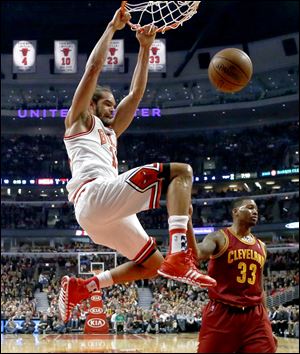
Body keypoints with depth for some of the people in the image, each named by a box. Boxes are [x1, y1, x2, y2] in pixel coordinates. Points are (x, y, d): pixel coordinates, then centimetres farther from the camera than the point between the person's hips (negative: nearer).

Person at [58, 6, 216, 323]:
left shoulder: (109, 133, 36)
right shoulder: (79, 119, 15)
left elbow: (136, 93, 34)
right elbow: (94, 67, 5)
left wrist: (145, 48, 32)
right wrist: (113, 27, 12)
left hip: (98, 213, 9)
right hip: (96, 194, -9)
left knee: (152, 264, 14)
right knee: (181, 171, -14)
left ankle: (79, 287, 12)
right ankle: (179, 257, -35)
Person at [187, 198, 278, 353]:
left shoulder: (261, 247, 16)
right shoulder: (219, 237, -2)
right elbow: (196, 256, -23)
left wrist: (266, 322, 16)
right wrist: (187, 222, -39)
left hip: (255, 316, 5)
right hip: (221, 314, -5)